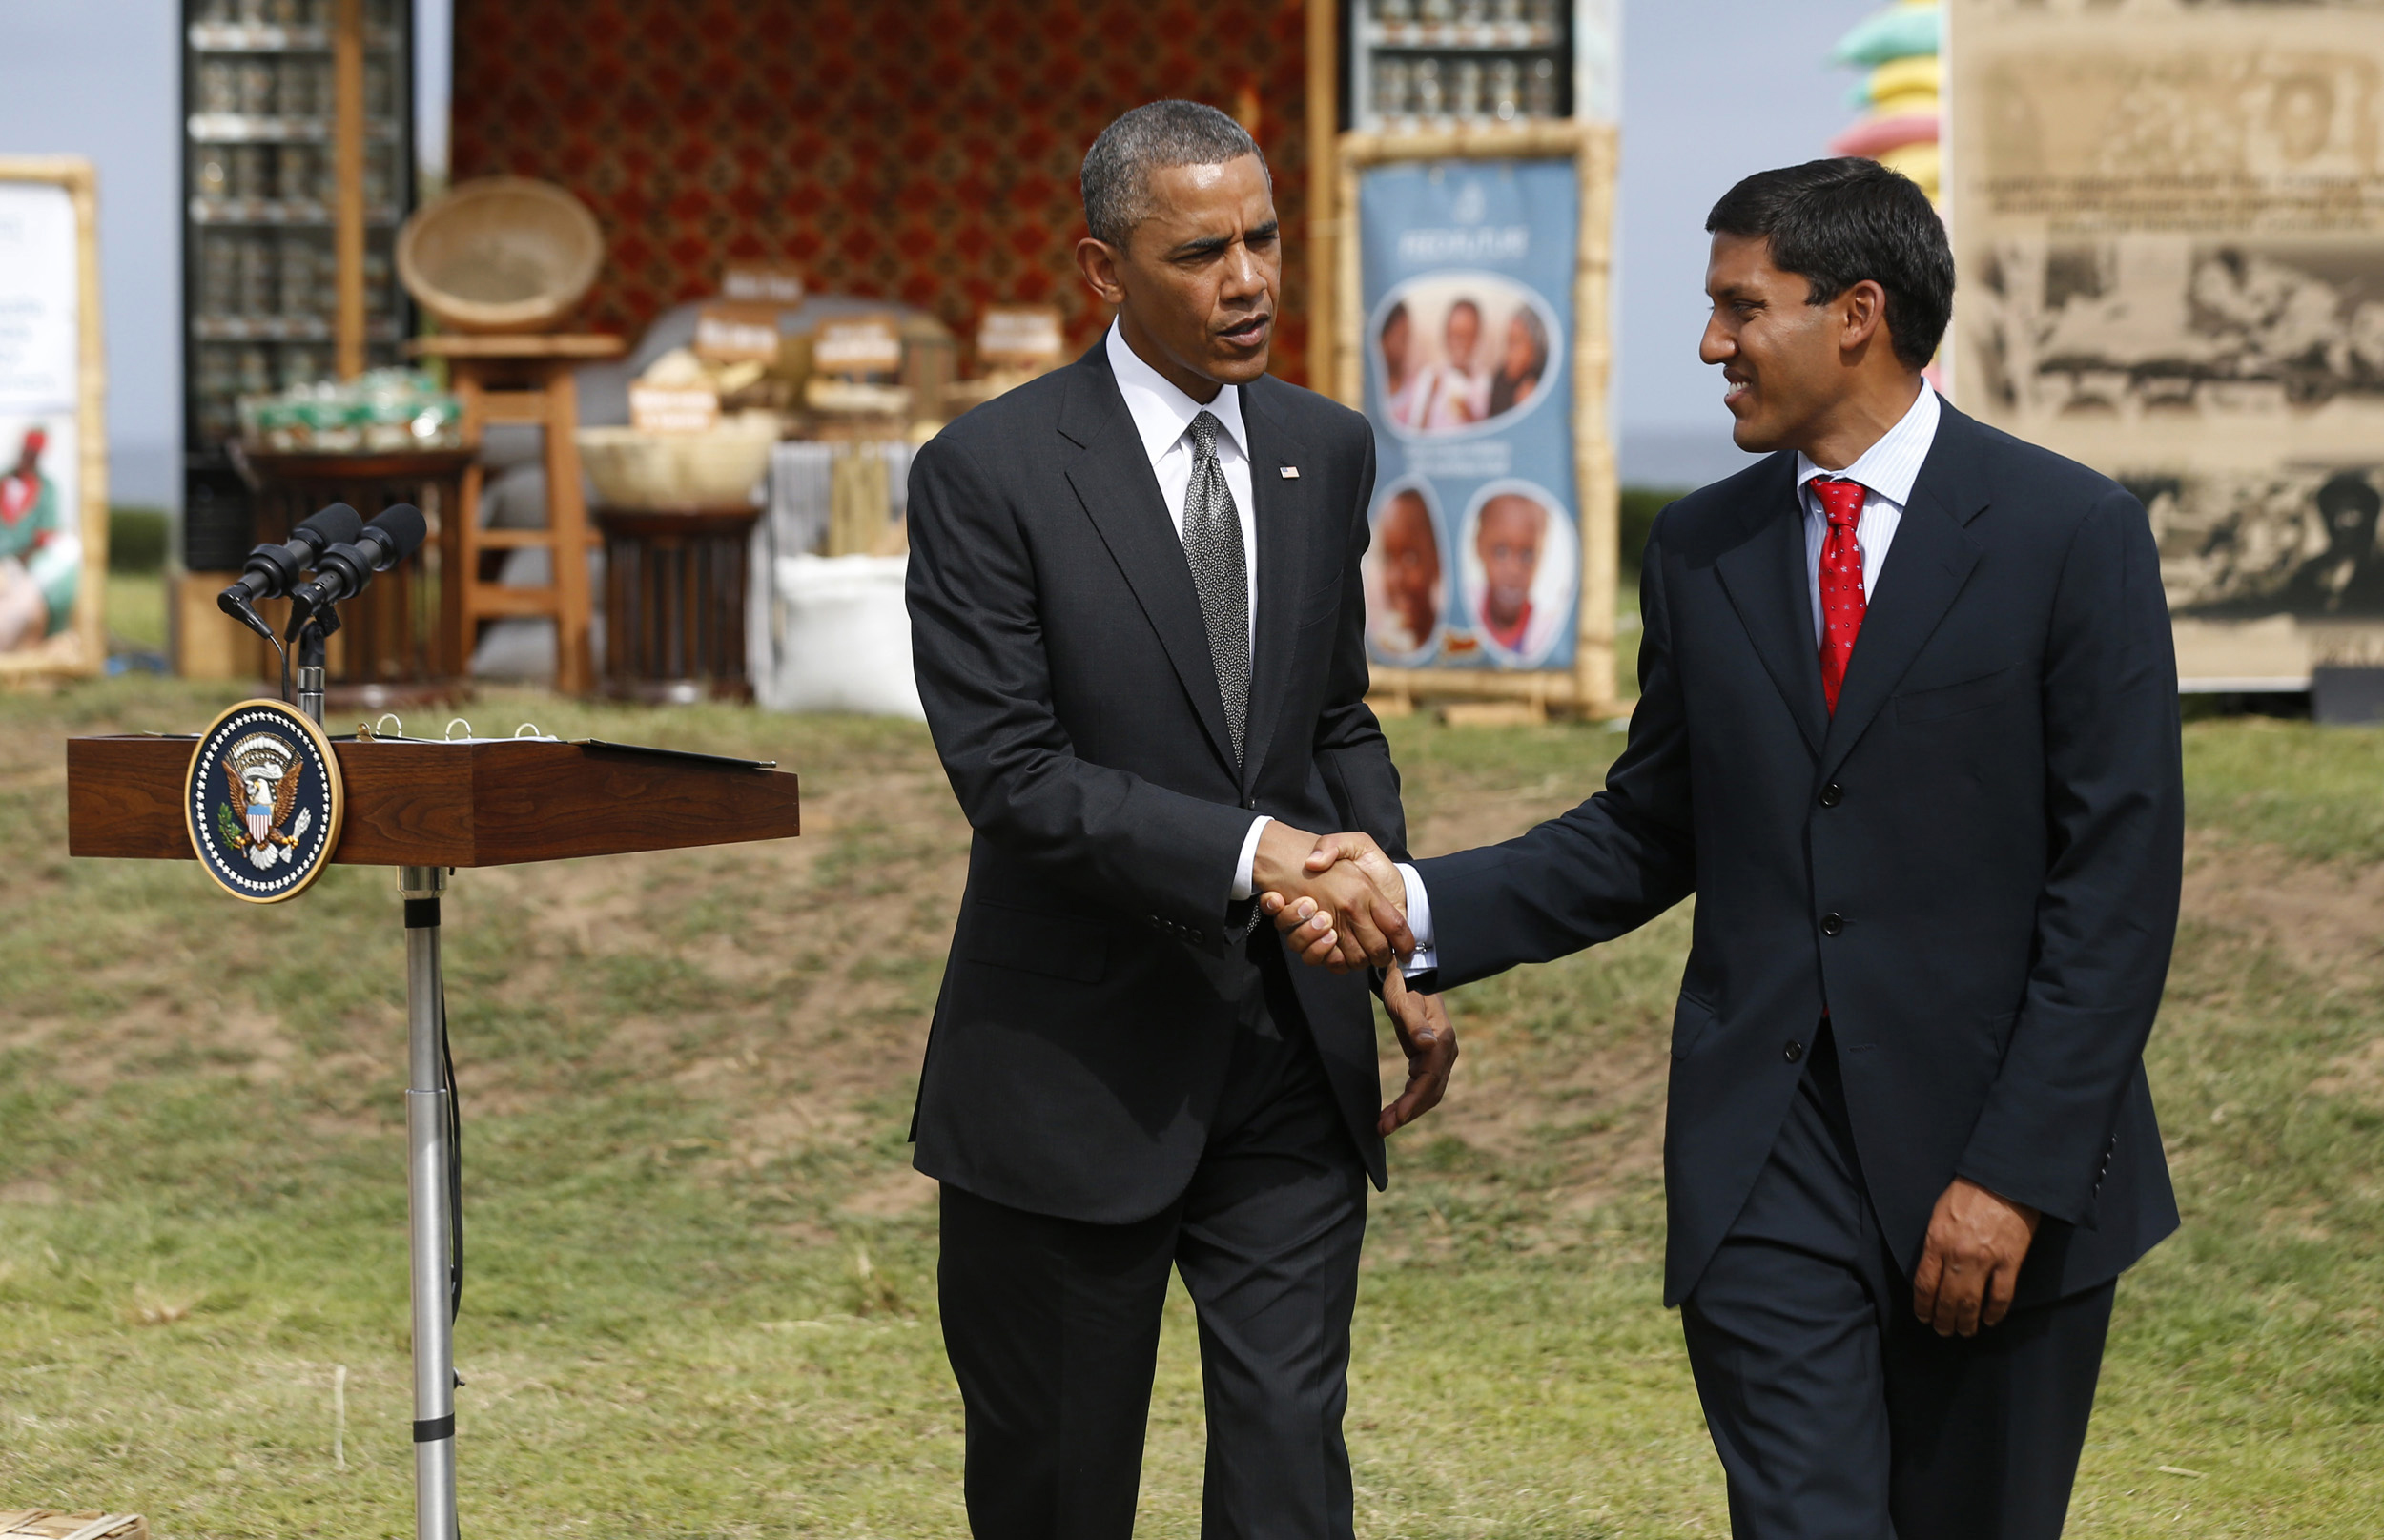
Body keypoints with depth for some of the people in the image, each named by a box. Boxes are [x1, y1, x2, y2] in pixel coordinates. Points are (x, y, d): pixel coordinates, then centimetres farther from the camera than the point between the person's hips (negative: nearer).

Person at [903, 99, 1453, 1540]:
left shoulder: (1327, 450, 7)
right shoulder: (988, 472, -10)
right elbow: (1010, 774, -17)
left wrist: (1401, 952, 7)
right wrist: (1251, 854, -27)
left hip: (1292, 1051, 4)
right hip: (1077, 1068, -4)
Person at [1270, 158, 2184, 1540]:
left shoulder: (2072, 534, -6)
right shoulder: (1702, 549, 9)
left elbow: (2118, 880, -8)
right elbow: (1648, 836, 14)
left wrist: (2020, 1171, -13)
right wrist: (1419, 904, -2)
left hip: (1994, 1156, -3)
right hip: (1769, 1161, 3)